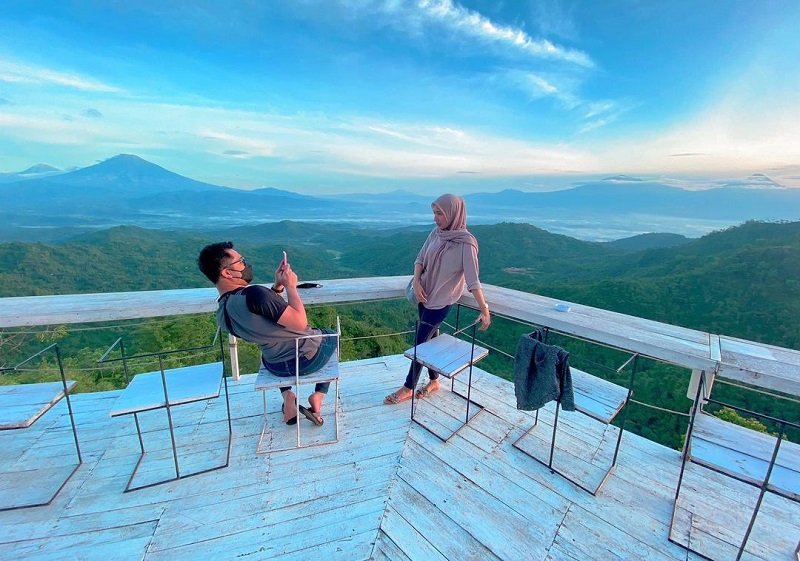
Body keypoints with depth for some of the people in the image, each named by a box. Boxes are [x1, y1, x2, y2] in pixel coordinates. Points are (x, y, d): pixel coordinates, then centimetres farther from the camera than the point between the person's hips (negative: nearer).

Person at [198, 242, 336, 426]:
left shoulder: (221, 312, -4)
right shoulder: (253, 293, -32)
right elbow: (299, 322, -29)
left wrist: (277, 285, 0)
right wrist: (290, 286, -18)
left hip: (275, 366, 6)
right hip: (308, 357, -6)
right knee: (332, 336, 28)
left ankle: (287, 396, 22)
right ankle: (317, 397, 16)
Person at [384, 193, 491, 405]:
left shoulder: (466, 244, -21)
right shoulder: (436, 233, -2)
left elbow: (473, 280, -22)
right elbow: (420, 259, 5)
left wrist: (484, 309, -25)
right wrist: (416, 282, -9)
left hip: (441, 301, -6)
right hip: (425, 295, 6)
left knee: (420, 342, 1)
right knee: (428, 340, 16)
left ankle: (408, 388, 20)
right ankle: (434, 381, 36)